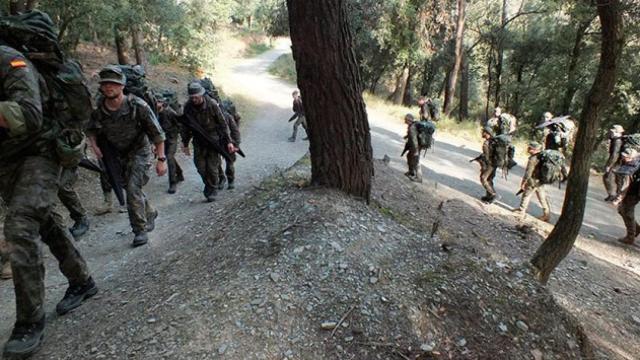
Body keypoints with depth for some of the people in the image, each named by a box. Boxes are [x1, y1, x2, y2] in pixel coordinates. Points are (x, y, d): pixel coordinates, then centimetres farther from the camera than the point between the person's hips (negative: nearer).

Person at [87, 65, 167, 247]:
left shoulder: (137, 106, -23)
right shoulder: (98, 109, -11)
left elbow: (157, 133, -17)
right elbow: (91, 129, 9)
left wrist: (161, 159, -18)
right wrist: (94, 145, -11)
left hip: (139, 152, -5)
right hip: (117, 155, 6)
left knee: (133, 189, -18)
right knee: (131, 189, 17)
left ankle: (140, 230, -4)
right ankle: (150, 213, 42)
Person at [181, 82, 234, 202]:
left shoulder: (212, 104, -16)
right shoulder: (188, 106, -7)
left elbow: (222, 123, -9)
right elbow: (186, 126, 6)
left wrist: (228, 142, -10)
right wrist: (185, 144, 10)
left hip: (213, 138, -3)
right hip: (198, 140, 3)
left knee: (212, 167, -3)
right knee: (201, 167, 1)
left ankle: (212, 190, 16)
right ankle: (208, 185, 27)